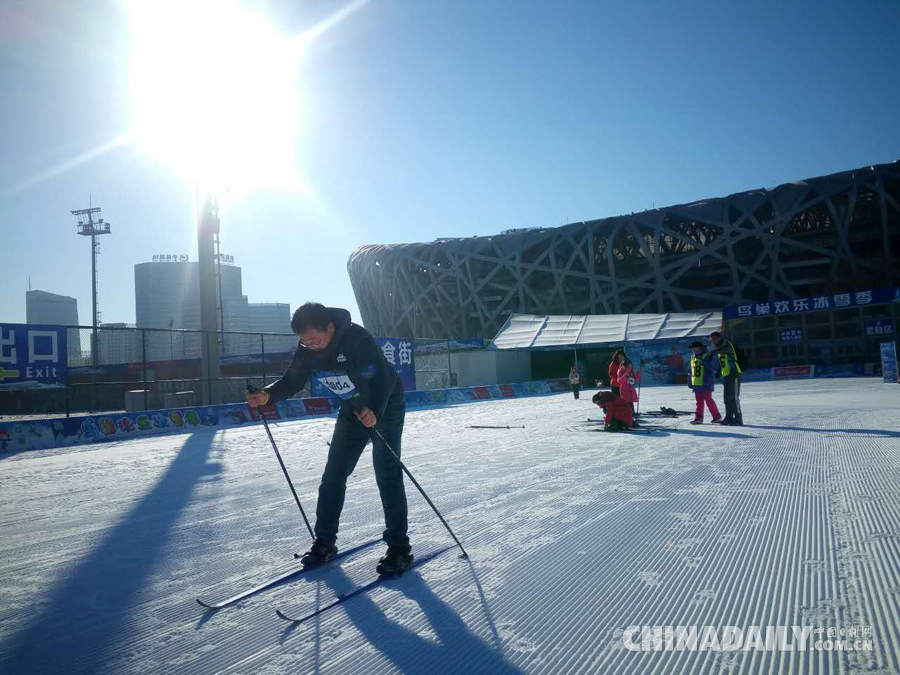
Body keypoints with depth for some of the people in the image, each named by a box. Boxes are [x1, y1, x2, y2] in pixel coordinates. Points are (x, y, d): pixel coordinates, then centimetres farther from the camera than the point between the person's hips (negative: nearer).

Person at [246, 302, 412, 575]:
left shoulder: (357, 338, -32)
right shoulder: (308, 349, -11)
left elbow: (382, 377, -37)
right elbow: (292, 381, -6)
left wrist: (375, 410, -53)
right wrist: (268, 394, -25)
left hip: (385, 407, -6)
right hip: (352, 411, 7)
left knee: (387, 474, -10)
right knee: (333, 475, 5)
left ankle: (399, 548, -2)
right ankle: (325, 542, 17)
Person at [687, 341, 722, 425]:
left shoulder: (708, 357, -9)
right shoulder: (693, 358, 14)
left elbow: (711, 370, -13)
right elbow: (691, 372, 21)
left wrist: (709, 382, -19)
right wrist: (690, 382, 20)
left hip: (705, 384, -7)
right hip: (697, 384, 7)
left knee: (708, 400, -2)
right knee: (699, 401, 9)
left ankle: (717, 416, 10)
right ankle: (698, 418, 12)